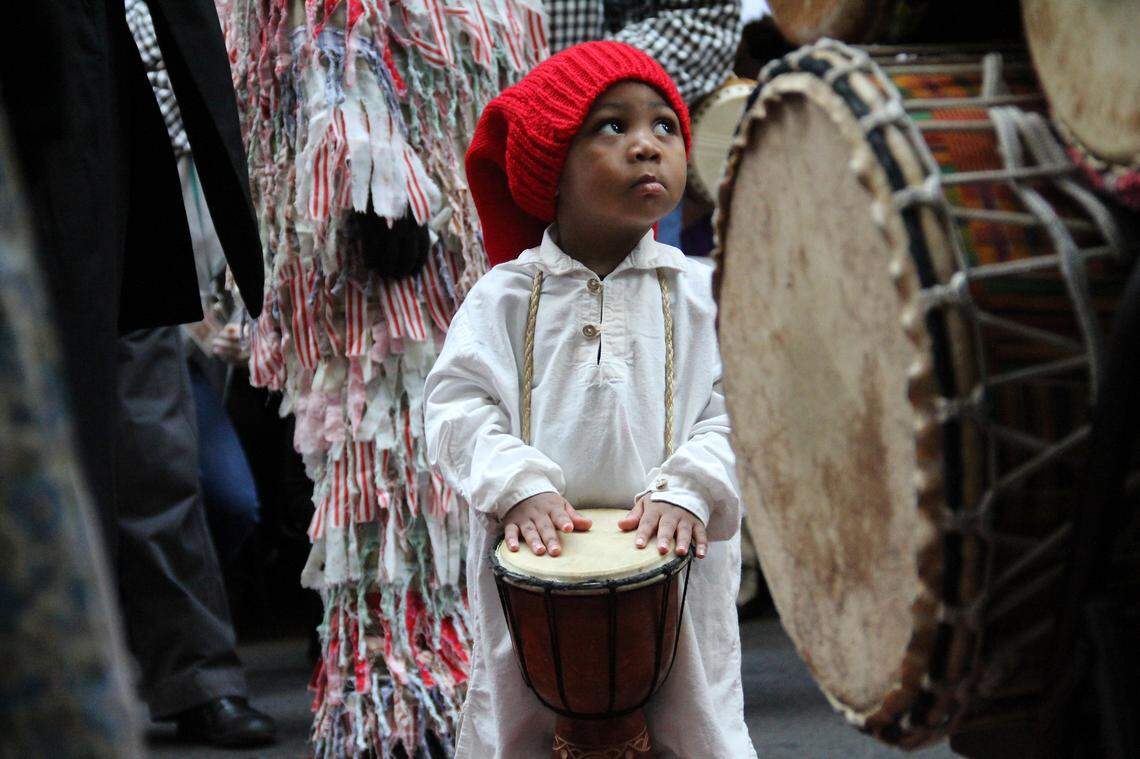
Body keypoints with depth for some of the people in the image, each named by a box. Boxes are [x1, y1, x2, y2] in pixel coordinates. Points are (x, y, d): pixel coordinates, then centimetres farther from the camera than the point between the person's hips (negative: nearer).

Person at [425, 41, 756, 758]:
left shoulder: (699, 294, 1)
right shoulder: (506, 296, 0)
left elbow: (733, 411, -4)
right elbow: (458, 407, -6)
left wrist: (688, 490, -21)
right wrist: (520, 486, -21)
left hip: (670, 564, 0)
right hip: (537, 564, 0)